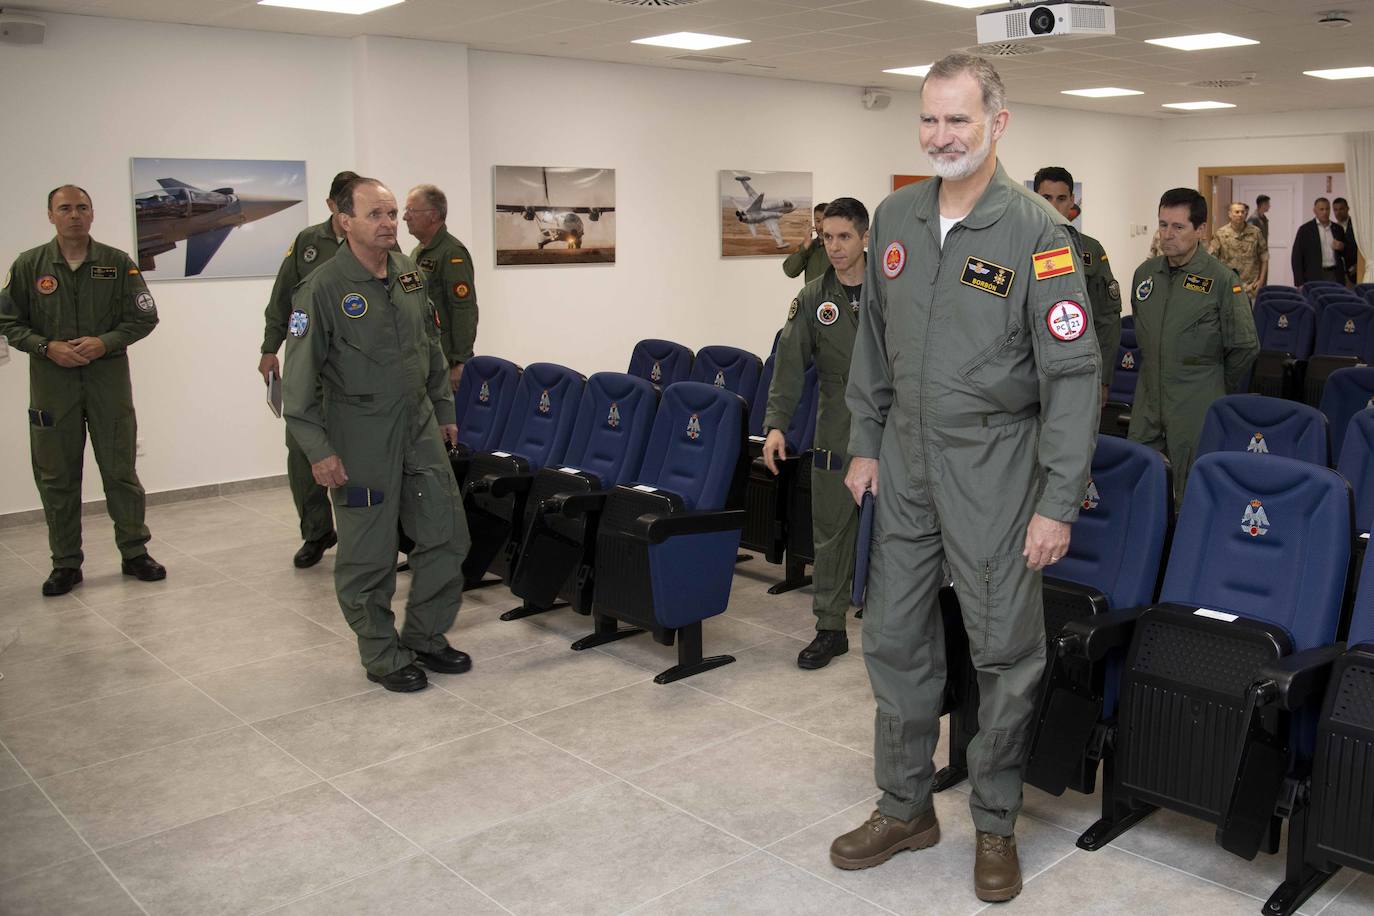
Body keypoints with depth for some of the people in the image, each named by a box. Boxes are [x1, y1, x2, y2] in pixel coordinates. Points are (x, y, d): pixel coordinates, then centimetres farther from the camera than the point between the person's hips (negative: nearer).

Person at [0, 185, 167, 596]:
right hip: (51, 381, 1)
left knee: (121, 470, 4)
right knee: (57, 477, 5)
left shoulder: (118, 263, 3)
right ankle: (65, 563, 16)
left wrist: (105, 342, -12)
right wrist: (47, 347, -11)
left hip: (108, 377, 0)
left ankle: (134, 553, 17)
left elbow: (144, 317, 3)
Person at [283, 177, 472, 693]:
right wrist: (318, 451, -16)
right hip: (362, 437, -6)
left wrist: (444, 410, 18)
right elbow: (300, 379, -13)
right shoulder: (323, 289, -12)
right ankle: (382, 655, 19)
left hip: (419, 427, 6)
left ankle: (425, 637, 25)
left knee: (447, 535, 8)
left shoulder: (410, 274, 7)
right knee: (370, 553, 3)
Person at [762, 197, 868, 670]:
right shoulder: (813, 299, 4)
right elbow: (790, 364, -3)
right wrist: (776, 424, -15)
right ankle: (830, 629, 17)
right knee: (831, 533, 7)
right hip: (836, 436, 2)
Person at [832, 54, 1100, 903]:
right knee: (895, 639, 12)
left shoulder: (1038, 230, -11)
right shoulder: (895, 218, 6)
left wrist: (1059, 503, -16)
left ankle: (996, 825, 25)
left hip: (993, 469, -5)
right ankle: (906, 808, 30)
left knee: (1006, 652, 5)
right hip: (906, 461, 5)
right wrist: (866, 443, 12)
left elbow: (1072, 372, -13)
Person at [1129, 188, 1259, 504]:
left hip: (1196, 408, -5)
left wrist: (1218, 392, 5)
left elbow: (1245, 347, -4)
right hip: (1148, 405, 5)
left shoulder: (1222, 280, -8)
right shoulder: (1145, 273, 8)